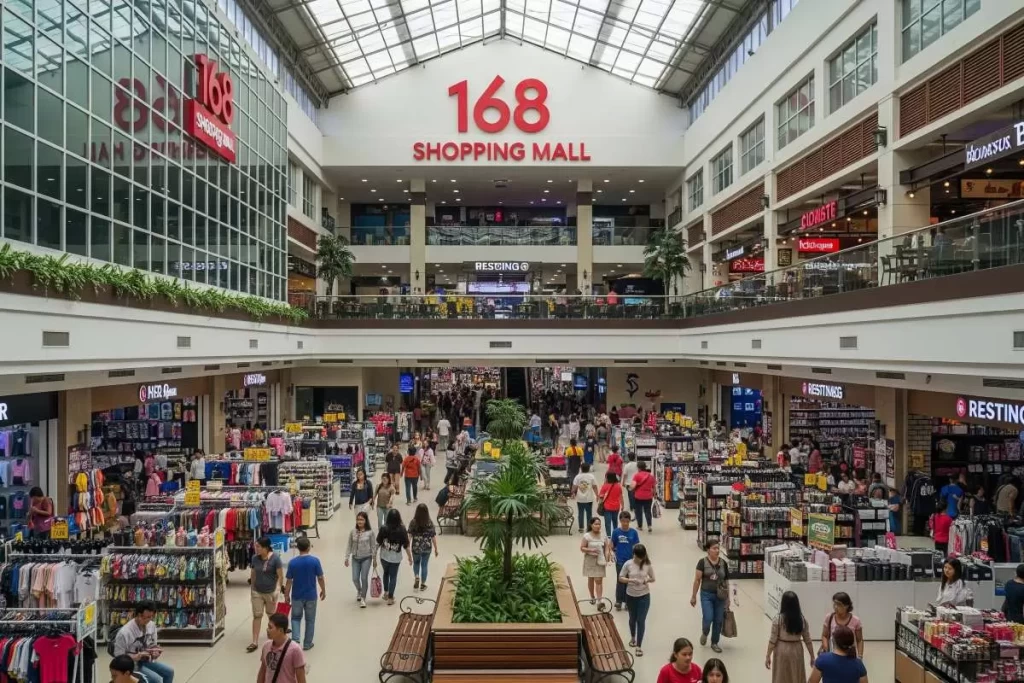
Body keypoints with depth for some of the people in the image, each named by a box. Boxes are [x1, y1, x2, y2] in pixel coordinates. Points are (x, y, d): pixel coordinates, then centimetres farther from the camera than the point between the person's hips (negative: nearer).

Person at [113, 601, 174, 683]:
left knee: (169, 671, -6)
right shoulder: (124, 632, -25)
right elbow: (118, 657, -18)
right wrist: (137, 656, -30)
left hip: (146, 661, 7)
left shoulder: (152, 625, -5)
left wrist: (155, 652, -13)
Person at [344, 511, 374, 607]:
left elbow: (372, 546, -3)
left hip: (366, 558, -2)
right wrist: (347, 557, 3)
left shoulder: (370, 532, -8)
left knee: (364, 578, -5)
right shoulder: (352, 532, -2)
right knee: (355, 579, 1)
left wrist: (374, 559, -2)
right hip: (355, 558, 2)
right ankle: (359, 591, 36)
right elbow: (349, 545, 5)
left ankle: (363, 598, 14)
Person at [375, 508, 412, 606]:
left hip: (384, 557, 1)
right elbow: (406, 546, -11)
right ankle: (390, 598, 21)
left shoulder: (383, 528, -15)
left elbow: (378, 544, -11)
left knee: (386, 573, 27)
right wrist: (410, 557, 3)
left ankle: (386, 593, 36)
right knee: (393, 577, 15)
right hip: (396, 558, -1)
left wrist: (374, 557, 0)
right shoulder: (402, 530, -16)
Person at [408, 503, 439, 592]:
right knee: (424, 565, 16)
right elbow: (433, 537, -8)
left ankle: (416, 577, 6)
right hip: (427, 548, 0)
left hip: (416, 547, 0)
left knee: (416, 563, 26)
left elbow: (409, 536, -9)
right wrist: (436, 549, 4)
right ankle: (423, 584, 24)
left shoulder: (413, 523, -13)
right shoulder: (430, 523, -13)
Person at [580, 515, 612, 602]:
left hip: (600, 561, 1)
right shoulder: (587, 536, -11)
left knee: (599, 580, -6)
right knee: (591, 579, 14)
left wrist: (607, 559, -13)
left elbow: (607, 548, -2)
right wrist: (591, 550, -24)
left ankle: (599, 600, -6)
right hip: (590, 560, -1)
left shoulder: (603, 535, -3)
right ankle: (592, 597, 33)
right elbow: (582, 548, -8)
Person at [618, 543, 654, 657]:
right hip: (630, 596, 1)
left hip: (644, 596, -1)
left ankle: (639, 646, 8)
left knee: (641, 621, -1)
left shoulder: (648, 565, -10)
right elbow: (620, 578, -7)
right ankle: (632, 638, 45)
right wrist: (631, 580, -24)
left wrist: (646, 580, -20)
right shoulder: (628, 564, -12)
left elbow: (653, 579, 2)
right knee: (632, 619, 19)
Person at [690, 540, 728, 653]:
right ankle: (704, 633, 23)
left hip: (720, 596, 3)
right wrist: (693, 596, -2)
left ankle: (714, 643, 28)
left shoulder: (723, 563, 1)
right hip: (706, 595, -3)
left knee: (718, 620, 8)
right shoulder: (702, 562, -9)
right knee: (708, 618, -10)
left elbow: (726, 581, 9)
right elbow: (697, 580, -5)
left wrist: (727, 598, 10)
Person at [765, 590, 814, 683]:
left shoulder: (777, 620, -14)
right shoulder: (802, 619, -5)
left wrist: (768, 656, -2)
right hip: (796, 651, 3)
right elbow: (807, 640, 0)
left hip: (781, 651, -3)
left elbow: (773, 641, -11)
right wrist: (812, 656, 13)